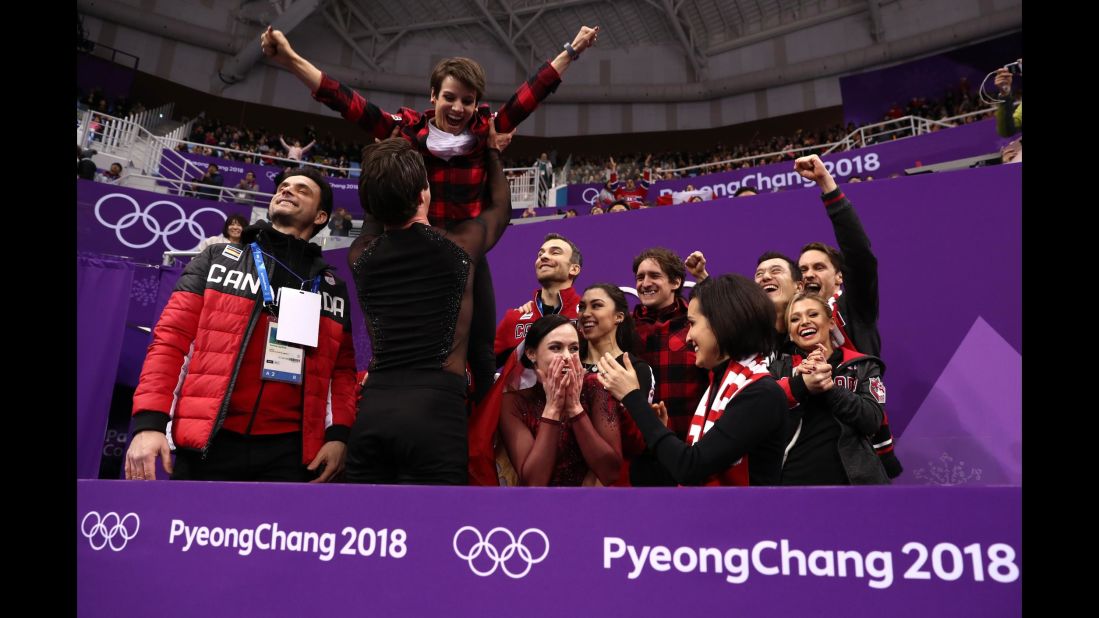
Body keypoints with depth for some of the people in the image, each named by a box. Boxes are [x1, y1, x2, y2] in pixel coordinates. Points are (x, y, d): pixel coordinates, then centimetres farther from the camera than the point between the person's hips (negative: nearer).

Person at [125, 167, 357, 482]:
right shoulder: (216, 260, 11)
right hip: (208, 445, 0)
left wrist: (339, 434, -2)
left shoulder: (334, 288, 14)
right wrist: (149, 421, -7)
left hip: (290, 450, 1)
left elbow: (344, 368, 12)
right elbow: (170, 339, 4)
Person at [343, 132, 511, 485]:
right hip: (435, 406, -4)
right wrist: (492, 149, 39)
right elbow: (502, 206, 25)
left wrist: (386, 164, 39)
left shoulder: (360, 253, 11)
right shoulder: (460, 244, 3)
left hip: (372, 408, 4)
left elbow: (379, 217, 37)